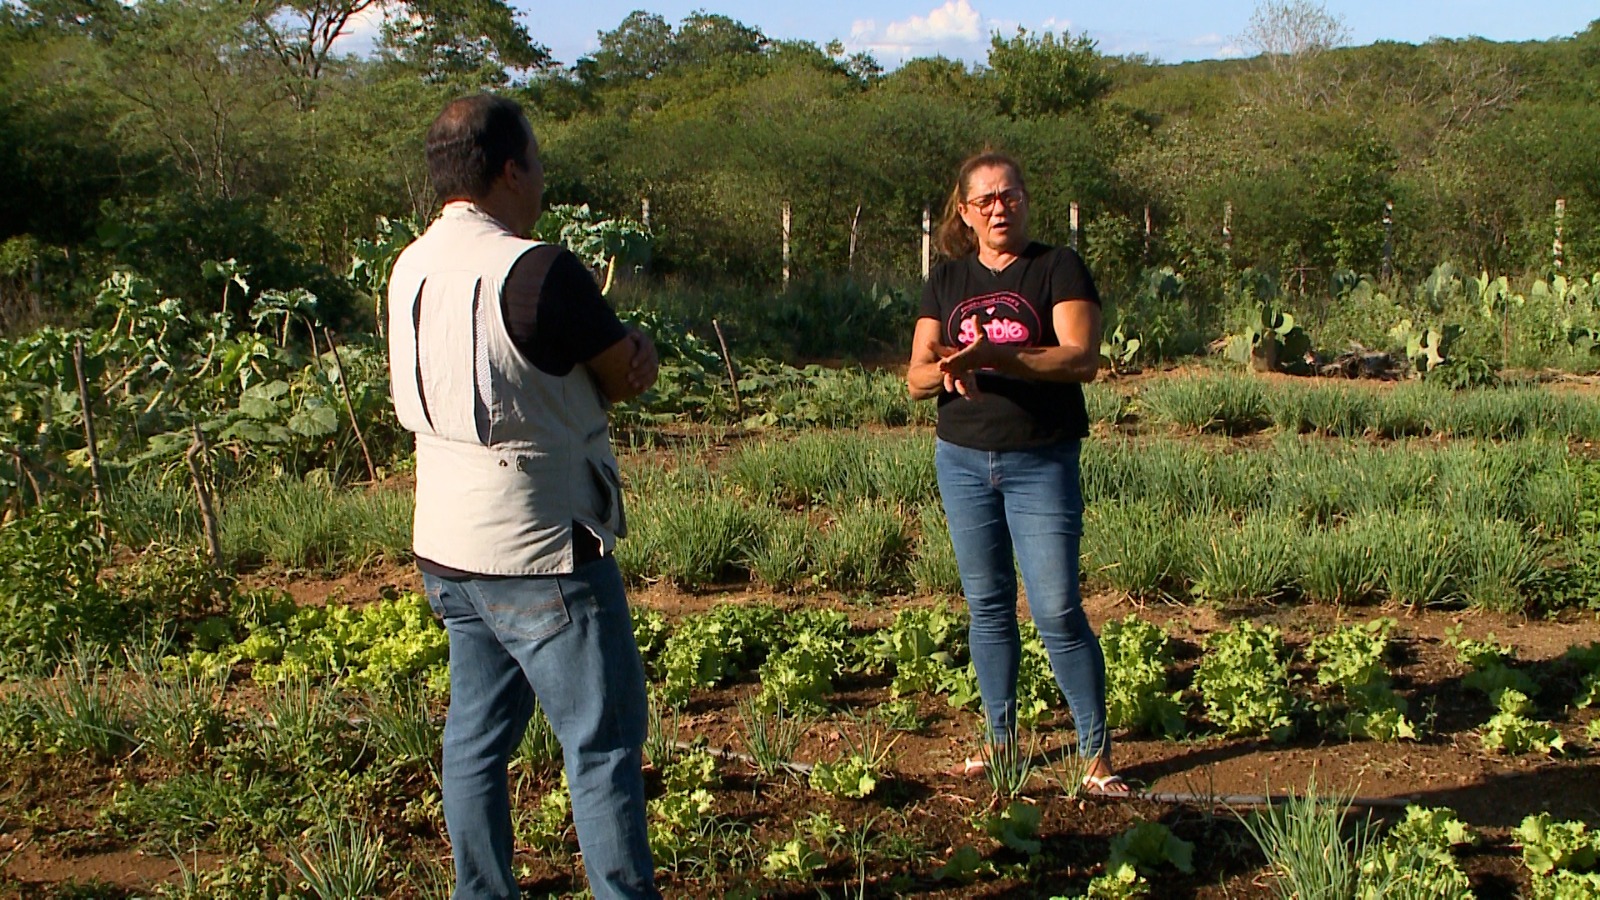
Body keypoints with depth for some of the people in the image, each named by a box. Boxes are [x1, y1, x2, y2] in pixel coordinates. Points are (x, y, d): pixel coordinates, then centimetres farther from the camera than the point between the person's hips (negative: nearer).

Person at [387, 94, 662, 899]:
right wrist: (632, 347, 12)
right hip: (540, 552, -8)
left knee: (476, 735, 16)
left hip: (446, 550, 8)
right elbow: (632, 376, -8)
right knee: (603, 741, 2)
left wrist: (617, 349, 4)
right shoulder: (537, 272, -19)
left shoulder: (411, 268, 7)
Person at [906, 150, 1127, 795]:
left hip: (1041, 461, -4)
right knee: (987, 606, 11)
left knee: (1057, 611, -7)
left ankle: (1096, 754, 4)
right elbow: (917, 378, 4)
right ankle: (1001, 740, 23)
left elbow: (1082, 358, -16)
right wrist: (947, 370, -20)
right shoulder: (946, 281, 9)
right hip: (962, 459, 4)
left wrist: (993, 355, -27)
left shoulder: (1057, 268, -3)